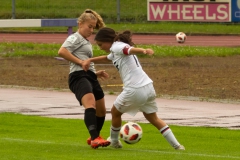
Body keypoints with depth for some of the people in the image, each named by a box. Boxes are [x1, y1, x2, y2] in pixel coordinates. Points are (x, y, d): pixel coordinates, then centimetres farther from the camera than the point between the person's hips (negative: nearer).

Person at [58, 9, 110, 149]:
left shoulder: (86, 42, 28)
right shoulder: (75, 38, 0)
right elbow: (62, 51, -17)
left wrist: (97, 73, 18)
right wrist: (80, 61, -16)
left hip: (90, 76, 10)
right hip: (79, 76, -10)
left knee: (101, 110, 15)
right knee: (90, 104, -30)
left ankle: (94, 137, 36)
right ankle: (94, 138, -42)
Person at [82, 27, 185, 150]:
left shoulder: (116, 47, -5)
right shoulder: (115, 51, 23)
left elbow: (129, 49, -27)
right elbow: (107, 58, 44)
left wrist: (143, 51, -46)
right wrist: (90, 60, 32)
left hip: (134, 90, -9)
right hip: (149, 87, 9)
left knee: (115, 112, 17)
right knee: (153, 118, 20)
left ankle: (114, 141, 34)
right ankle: (176, 145, 12)